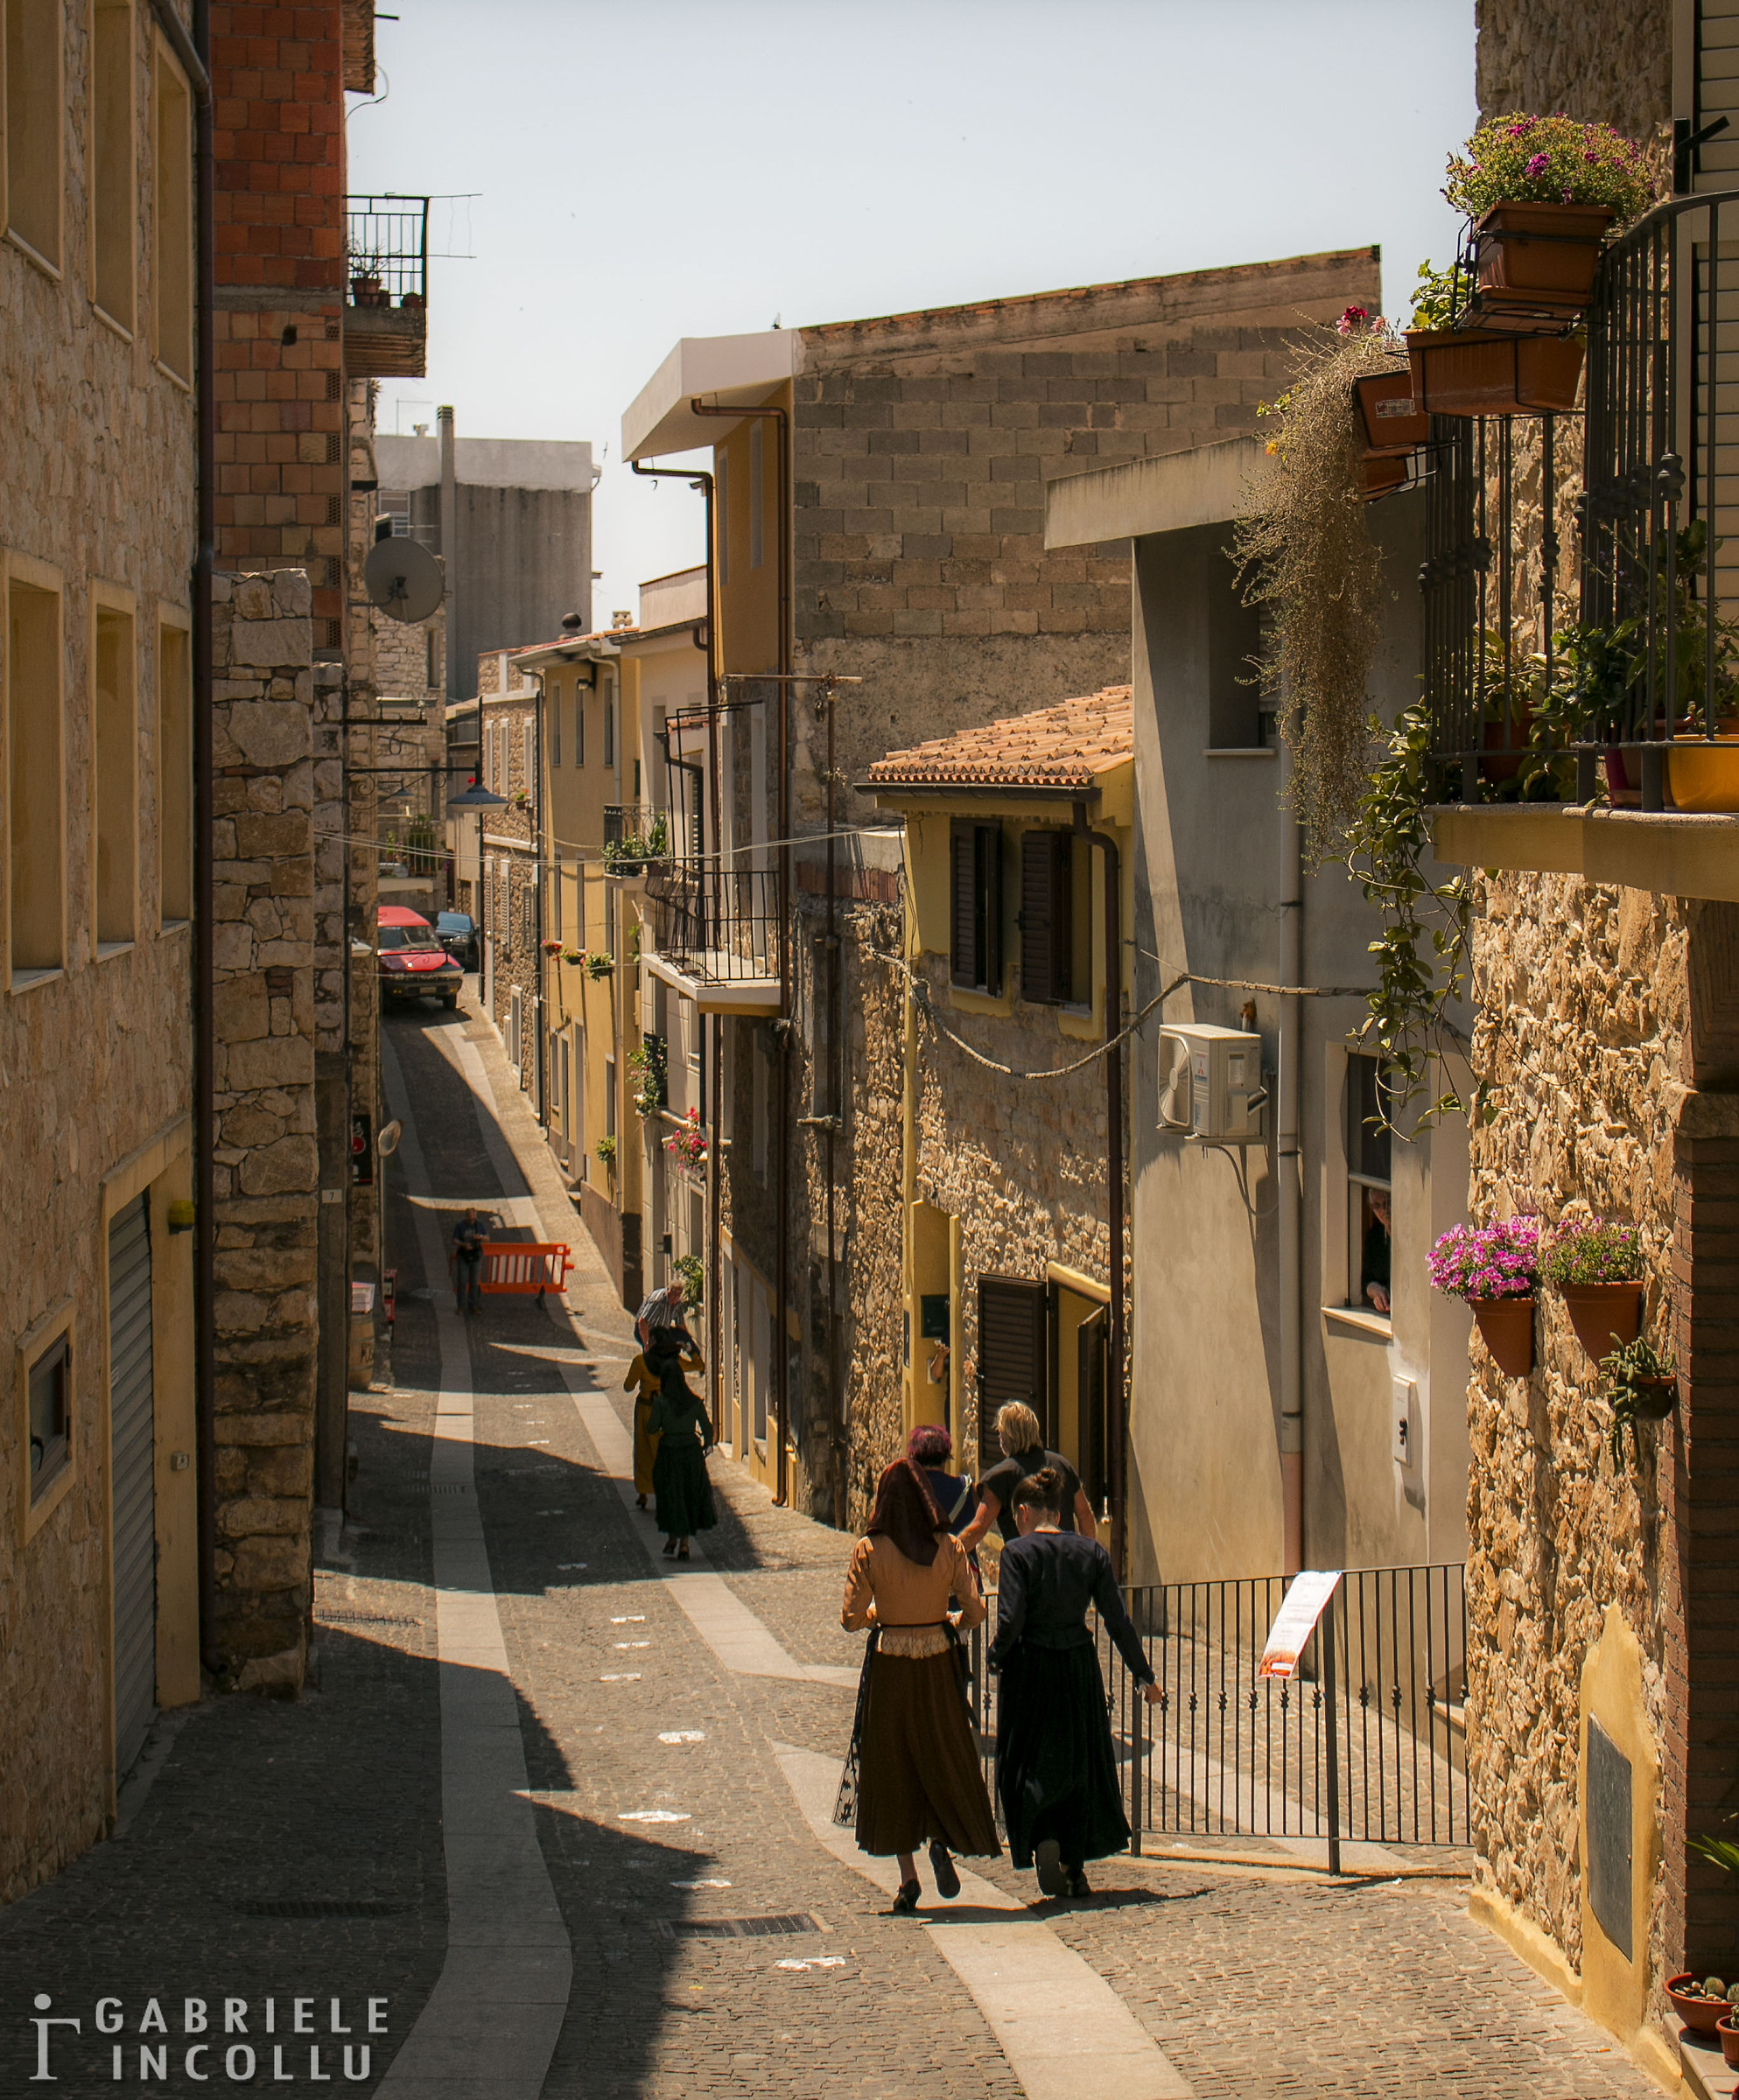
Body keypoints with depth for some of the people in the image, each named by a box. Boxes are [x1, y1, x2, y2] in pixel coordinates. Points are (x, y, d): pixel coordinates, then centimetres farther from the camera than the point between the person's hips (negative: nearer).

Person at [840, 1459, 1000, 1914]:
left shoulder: (868, 1551, -9)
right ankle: (942, 1839, -11)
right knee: (945, 1757, 15)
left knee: (892, 1762, 9)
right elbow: (975, 1612, -4)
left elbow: (852, 1619, -8)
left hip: (888, 1667, -1)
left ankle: (908, 1875, 7)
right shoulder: (948, 1548, -5)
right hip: (939, 1666, 1)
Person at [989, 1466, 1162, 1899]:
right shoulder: (1091, 1552, 1)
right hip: (1079, 1667, 3)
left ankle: (1043, 1838, -17)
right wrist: (1143, 1674, 6)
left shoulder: (1018, 1552, -9)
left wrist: (996, 1656, 3)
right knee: (1079, 1764, 14)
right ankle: (1075, 1869, 17)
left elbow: (1010, 1621, -16)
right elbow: (1117, 1620, -1)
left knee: (1029, 1765, 8)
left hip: (1030, 1668, -3)